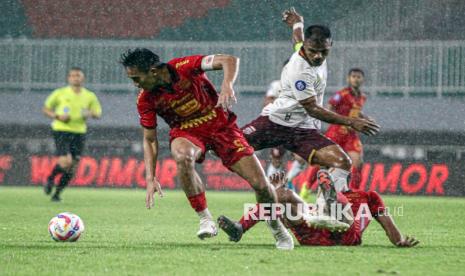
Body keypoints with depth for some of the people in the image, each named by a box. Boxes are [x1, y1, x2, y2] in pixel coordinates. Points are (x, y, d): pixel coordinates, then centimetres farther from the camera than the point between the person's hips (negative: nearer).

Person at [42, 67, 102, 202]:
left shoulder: (90, 96, 6)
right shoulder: (60, 93, 0)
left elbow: (98, 113, 13)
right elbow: (45, 109, 8)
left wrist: (90, 114, -10)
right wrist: (57, 116, -11)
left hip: (79, 133, 3)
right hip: (61, 131, -3)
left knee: (71, 168, 2)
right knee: (65, 162, -20)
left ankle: (57, 193, 17)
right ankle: (50, 179, 8)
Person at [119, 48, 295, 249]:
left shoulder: (184, 67, -23)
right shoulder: (146, 100, -13)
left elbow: (229, 60, -27)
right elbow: (149, 139, -4)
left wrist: (227, 85, -46)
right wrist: (150, 179, -13)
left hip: (220, 124, -1)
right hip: (186, 132, 1)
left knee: (260, 184, -8)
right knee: (182, 157, -38)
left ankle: (276, 227, 22)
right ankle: (205, 219, -24)